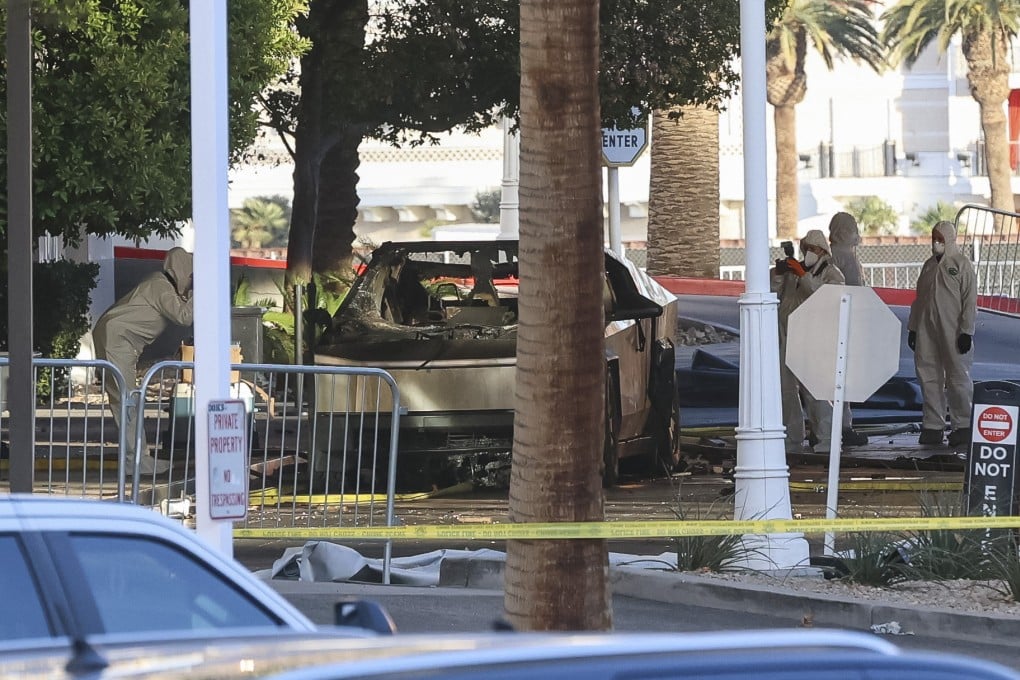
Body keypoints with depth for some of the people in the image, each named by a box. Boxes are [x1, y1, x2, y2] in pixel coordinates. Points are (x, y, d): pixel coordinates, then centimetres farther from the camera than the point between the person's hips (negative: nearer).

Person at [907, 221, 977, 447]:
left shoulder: (961, 263, -3)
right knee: (929, 378, 5)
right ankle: (933, 426, 10)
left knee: (957, 378, -3)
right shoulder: (929, 265, 16)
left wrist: (966, 331, -12)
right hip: (926, 330, 6)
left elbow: (970, 300, -7)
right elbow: (919, 298, 20)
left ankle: (963, 426, 2)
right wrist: (912, 327, 15)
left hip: (952, 332, -6)